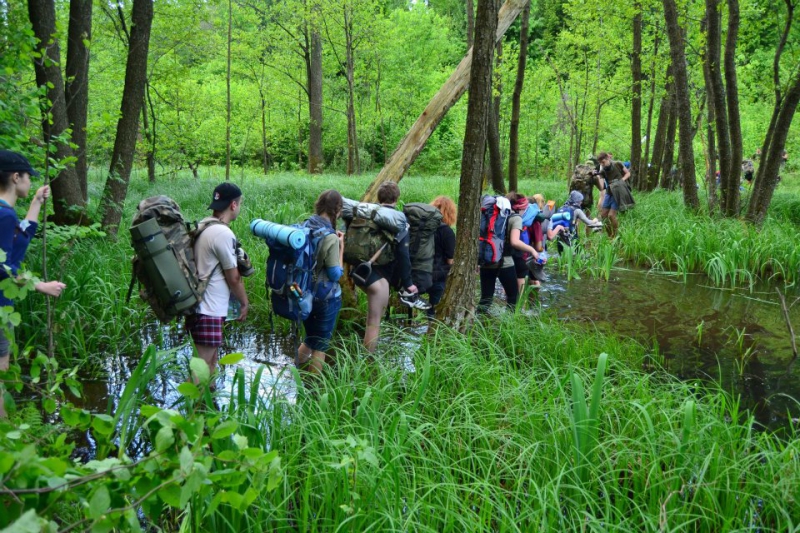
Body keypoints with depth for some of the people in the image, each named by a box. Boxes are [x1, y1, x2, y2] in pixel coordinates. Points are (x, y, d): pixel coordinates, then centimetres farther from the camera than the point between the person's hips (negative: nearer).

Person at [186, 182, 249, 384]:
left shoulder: (202, 226, 10)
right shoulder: (223, 233, -19)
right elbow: (233, 278, -13)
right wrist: (244, 302, 1)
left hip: (198, 305, 10)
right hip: (209, 311, -10)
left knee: (210, 360, 21)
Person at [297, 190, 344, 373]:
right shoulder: (330, 238, -23)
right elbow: (335, 275, -16)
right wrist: (341, 246, -9)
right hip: (325, 297, -6)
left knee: (310, 339, 27)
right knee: (320, 345, 12)